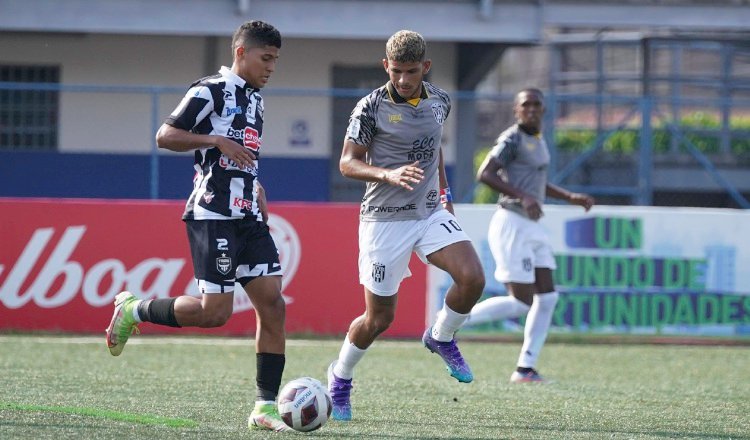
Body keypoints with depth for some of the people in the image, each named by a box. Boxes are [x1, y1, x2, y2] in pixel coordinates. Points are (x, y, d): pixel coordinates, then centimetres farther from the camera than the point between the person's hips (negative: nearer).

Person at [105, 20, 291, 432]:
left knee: (272, 304, -3)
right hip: (212, 215, -8)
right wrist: (217, 140, -20)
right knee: (215, 311, -12)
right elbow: (165, 136, -11)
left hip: (248, 217, 8)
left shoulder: (254, 99, 19)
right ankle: (133, 309, 10)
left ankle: (265, 407, -1)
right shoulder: (210, 91, -7)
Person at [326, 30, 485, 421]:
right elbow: (347, 163, -13)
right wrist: (389, 175, -29)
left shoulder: (439, 102, 4)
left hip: (431, 212, 4)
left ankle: (440, 338, 9)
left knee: (472, 277, -20)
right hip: (385, 219, -4)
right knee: (378, 319, -1)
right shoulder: (371, 107, -12)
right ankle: (340, 378, 27)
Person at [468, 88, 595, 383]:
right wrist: (522, 197, -30)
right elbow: (484, 174, -22)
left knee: (547, 296, 4)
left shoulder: (538, 141, 17)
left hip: (531, 228, 9)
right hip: (512, 224, -9)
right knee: (521, 303, -11)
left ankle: (525, 368, 6)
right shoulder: (513, 139, -11)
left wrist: (572, 198, 22)